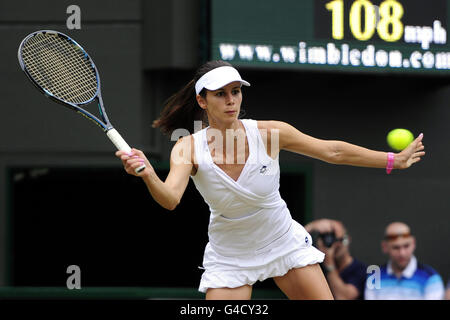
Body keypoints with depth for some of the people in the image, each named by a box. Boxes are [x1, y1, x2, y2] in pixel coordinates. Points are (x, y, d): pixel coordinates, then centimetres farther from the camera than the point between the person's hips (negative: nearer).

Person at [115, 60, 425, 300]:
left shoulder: (267, 133, -18)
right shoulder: (188, 149, -20)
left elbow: (333, 151, -8)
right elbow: (170, 199, -36)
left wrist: (395, 160, -6)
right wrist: (149, 175, -58)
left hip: (285, 243, 2)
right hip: (229, 257, -2)